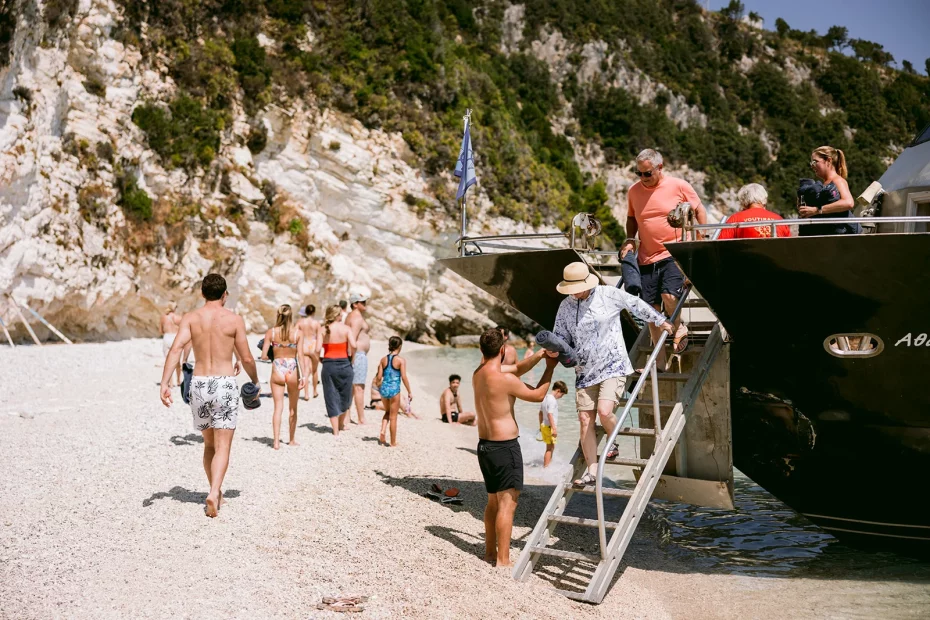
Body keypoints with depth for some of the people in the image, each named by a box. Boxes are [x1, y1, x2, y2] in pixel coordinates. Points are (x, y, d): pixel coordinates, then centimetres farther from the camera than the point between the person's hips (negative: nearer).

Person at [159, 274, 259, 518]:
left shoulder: (190, 318, 3)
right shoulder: (234, 319, -2)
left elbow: (176, 348, -11)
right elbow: (246, 359, 0)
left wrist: (165, 384, -15)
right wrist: (255, 381, 18)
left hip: (199, 385, 3)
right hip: (225, 385, -3)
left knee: (209, 444, 20)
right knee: (222, 447, -3)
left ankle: (216, 492, 30)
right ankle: (214, 493, -22)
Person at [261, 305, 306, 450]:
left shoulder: (271, 332, -3)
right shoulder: (298, 333, -5)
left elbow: (264, 356, -3)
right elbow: (300, 356, -11)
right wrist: (303, 375, -9)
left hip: (277, 370, 0)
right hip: (292, 369, 0)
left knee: (278, 407, 4)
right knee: (293, 408, 15)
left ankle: (276, 441, -4)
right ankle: (292, 439, 25)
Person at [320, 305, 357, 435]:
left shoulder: (323, 330, -2)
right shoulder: (345, 328, -3)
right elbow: (353, 345, -17)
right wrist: (351, 356, 1)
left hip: (328, 365, 0)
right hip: (344, 364, 0)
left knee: (331, 397, 6)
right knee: (344, 396, 21)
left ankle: (336, 431, 5)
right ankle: (342, 423, 31)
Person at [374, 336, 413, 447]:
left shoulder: (383, 359, 4)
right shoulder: (401, 360, -8)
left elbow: (379, 377, 3)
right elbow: (404, 377, -12)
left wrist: (377, 381, 25)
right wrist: (409, 392, -4)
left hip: (384, 388, 4)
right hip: (394, 389, -4)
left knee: (387, 412, 26)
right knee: (393, 417, 6)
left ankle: (383, 431, 6)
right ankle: (393, 442, 13)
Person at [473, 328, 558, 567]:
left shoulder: (478, 374, 5)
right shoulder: (504, 379, -19)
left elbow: (516, 370, 17)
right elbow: (538, 395, -4)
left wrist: (539, 356, 13)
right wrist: (550, 367, 6)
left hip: (485, 445, 8)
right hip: (505, 446, -8)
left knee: (493, 501, 18)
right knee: (508, 502, -4)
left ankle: (490, 552, 26)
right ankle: (503, 560, -3)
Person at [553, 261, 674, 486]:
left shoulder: (609, 295, -7)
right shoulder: (565, 306, 3)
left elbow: (636, 305, 8)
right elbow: (560, 335, 12)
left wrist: (661, 321, 19)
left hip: (613, 365, -4)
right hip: (585, 370, 4)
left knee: (604, 411, -21)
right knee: (585, 420, -2)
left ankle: (613, 443, 12)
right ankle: (591, 471, 4)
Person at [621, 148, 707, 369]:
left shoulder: (679, 186, -5)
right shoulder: (634, 191, 4)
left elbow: (699, 210, 6)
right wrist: (630, 239, 2)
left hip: (674, 254, -4)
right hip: (647, 258, 4)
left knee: (669, 295, -24)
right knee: (651, 309, 5)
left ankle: (679, 328, 11)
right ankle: (660, 360, 18)